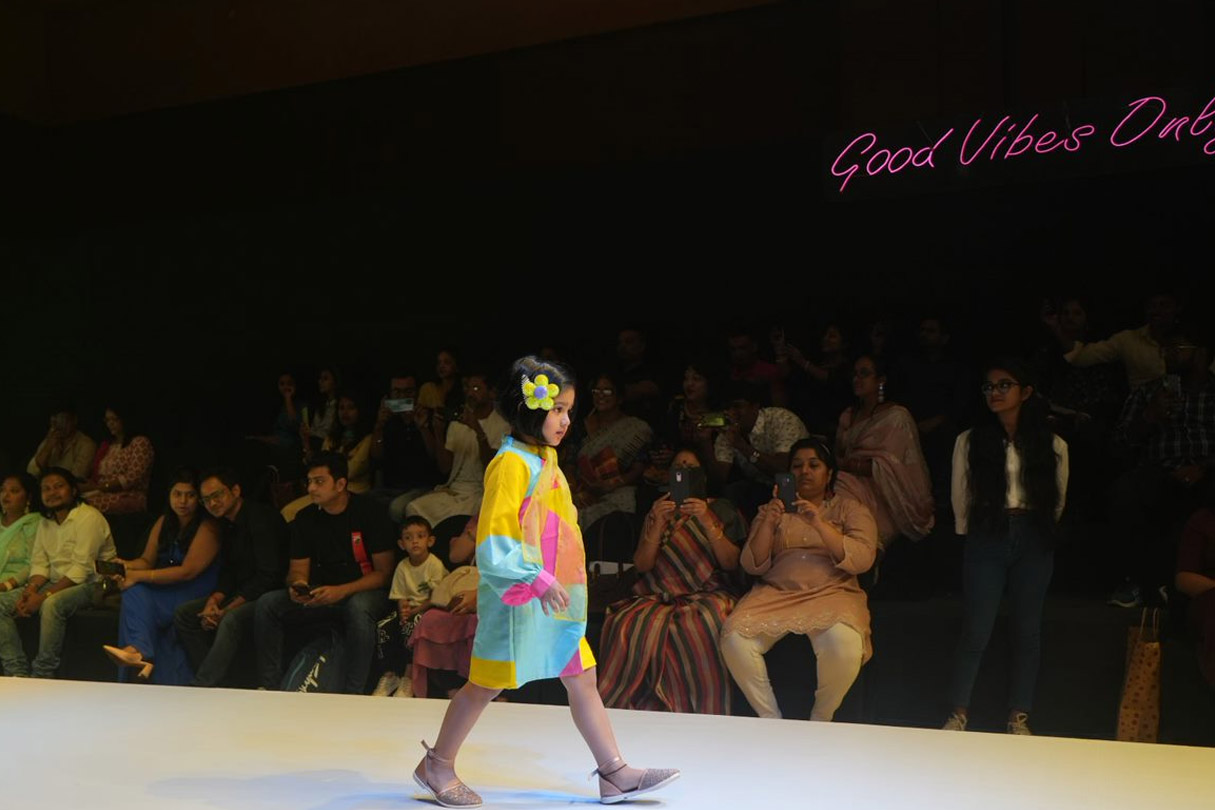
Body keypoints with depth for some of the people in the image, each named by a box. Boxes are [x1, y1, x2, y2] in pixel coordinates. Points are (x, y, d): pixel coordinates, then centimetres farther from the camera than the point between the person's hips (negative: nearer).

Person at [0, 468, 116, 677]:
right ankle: (18, 672, -14)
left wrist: (44, 596, -24)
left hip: (91, 583, -8)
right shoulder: (45, 521, 13)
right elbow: (39, 563, 9)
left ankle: (42, 676, -25)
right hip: (57, 582, 8)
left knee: (51, 604, -37)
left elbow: (81, 569, -20)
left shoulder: (88, 517, -14)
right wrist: (31, 588, -13)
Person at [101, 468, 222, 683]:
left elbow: (188, 571, -19)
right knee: (134, 592, -25)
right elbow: (147, 560, 13)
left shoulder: (208, 527, -11)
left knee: (137, 592, -26)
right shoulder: (163, 522, 13)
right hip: (166, 591, 7)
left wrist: (138, 576, -21)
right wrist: (126, 566, -11)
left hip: (196, 596, -7)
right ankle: (139, 650, -35)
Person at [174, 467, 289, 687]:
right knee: (184, 613, -1)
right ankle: (214, 683, -8)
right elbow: (228, 572, 14)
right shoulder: (228, 523, 13)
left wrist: (228, 609, -19)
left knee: (232, 620, -36)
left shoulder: (261, 518, -16)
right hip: (241, 594, 10)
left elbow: (269, 576, -21)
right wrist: (213, 601, -7)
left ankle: (200, 688, -31)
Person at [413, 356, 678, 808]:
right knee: (486, 685, 5)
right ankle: (436, 766, 24)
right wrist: (539, 580, -25)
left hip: (554, 596, 9)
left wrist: (553, 582, 16)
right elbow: (495, 544, -22)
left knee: (582, 679, 9)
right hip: (516, 597, -8)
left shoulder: (546, 457, 11)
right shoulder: (511, 464, -17)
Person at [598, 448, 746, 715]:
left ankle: (703, 719, -25)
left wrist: (707, 522, -12)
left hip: (708, 593, -2)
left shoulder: (721, 509, 15)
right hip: (660, 595, 2)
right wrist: (658, 524, -8)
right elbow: (642, 565, 7)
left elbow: (730, 563, 1)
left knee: (697, 627, -38)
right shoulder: (658, 511, 21)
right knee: (628, 625, -31)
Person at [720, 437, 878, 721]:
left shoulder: (850, 510, 14)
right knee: (734, 637, -28)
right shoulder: (773, 510, 20)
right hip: (776, 593, 2)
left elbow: (861, 559, -5)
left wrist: (819, 523, -15)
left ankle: (820, 721, -10)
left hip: (832, 592, -2)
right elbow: (753, 565, 7)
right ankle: (771, 719, -10)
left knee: (843, 644, -36)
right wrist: (768, 524, -9)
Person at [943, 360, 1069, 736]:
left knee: (1027, 630, 6)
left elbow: (1057, 500, 13)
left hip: (1034, 541, 2)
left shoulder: (1051, 445, 4)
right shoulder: (970, 441, 1)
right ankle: (958, 714, 9)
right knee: (976, 630, -2)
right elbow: (960, 500, 6)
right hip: (986, 539, -1)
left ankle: (1019, 717, 16)